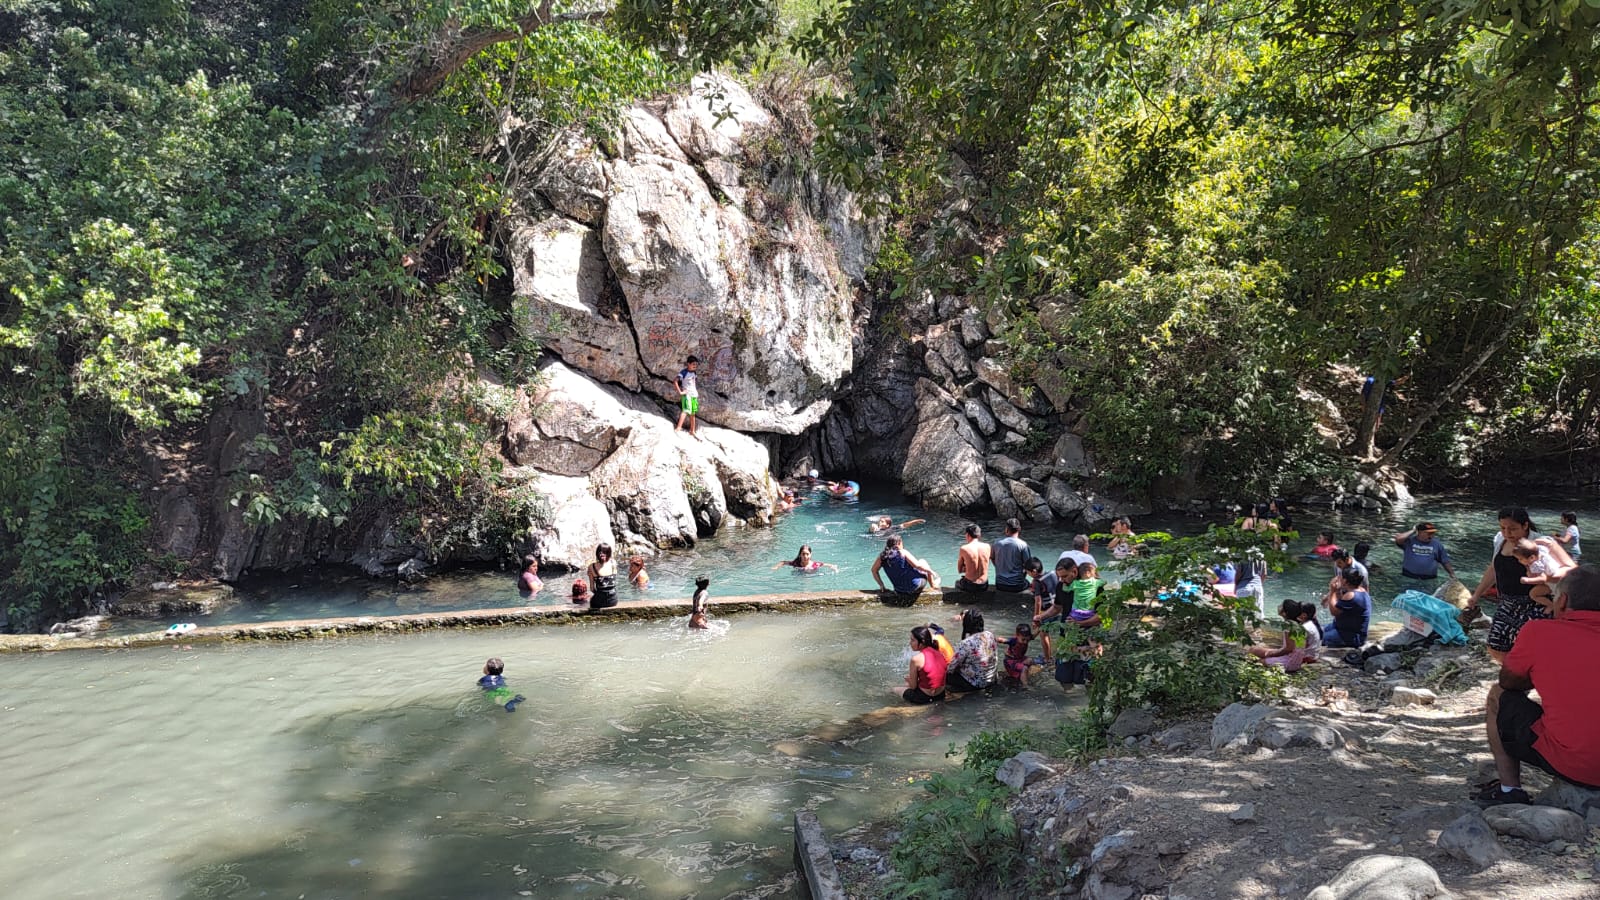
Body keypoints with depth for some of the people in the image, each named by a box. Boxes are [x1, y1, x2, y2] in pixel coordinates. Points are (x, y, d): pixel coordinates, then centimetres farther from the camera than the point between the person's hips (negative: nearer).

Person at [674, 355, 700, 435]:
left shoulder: (694, 372, 10)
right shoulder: (683, 372, -12)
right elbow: (675, 382, -19)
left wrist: (697, 391, 15)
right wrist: (680, 392, -20)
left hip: (694, 394, 7)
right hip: (686, 394, -7)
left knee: (693, 413, 12)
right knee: (686, 410, -24)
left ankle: (692, 431, 21)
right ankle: (678, 427, -34)